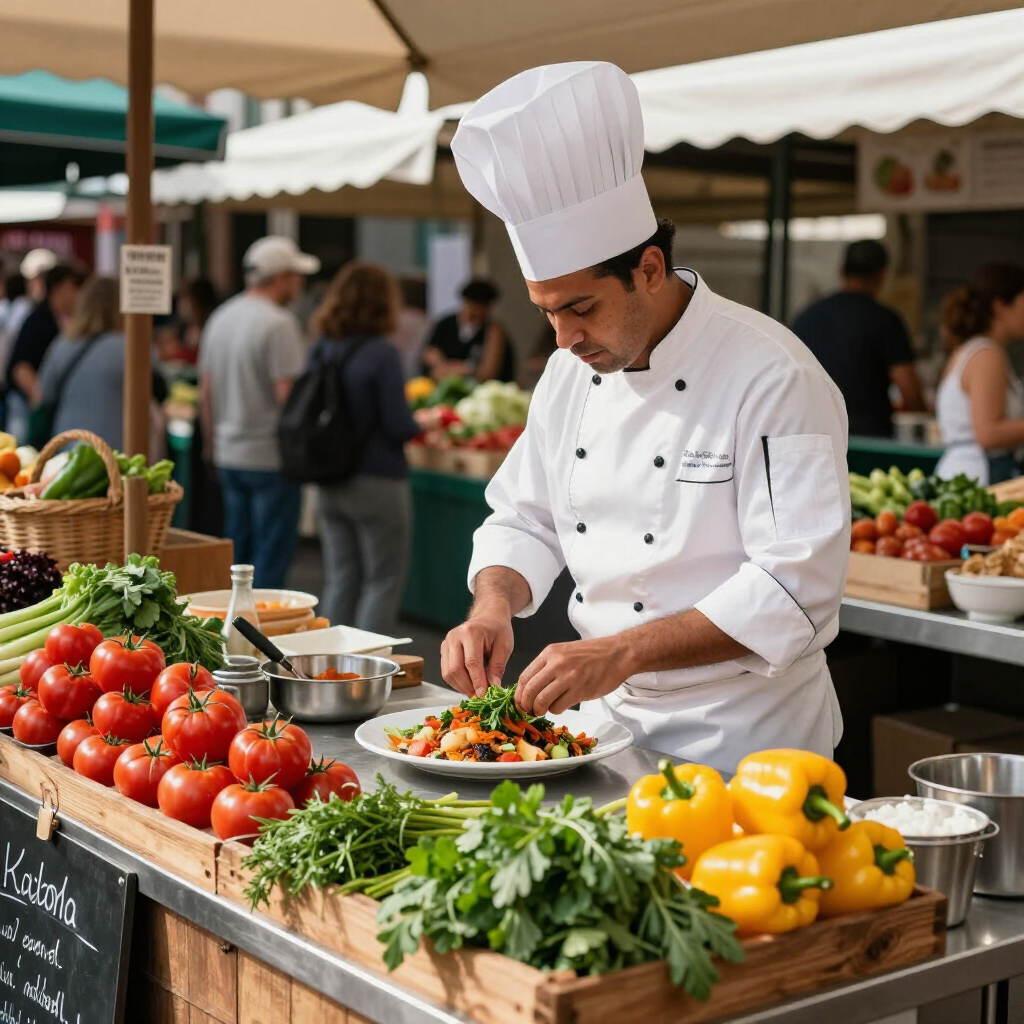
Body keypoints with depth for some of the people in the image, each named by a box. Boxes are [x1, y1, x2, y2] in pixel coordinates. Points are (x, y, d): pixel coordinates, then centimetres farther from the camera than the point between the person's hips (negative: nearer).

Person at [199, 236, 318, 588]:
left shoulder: (220, 318, 10)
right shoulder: (278, 324, -15)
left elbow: (206, 392, 14)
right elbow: (287, 395, -20)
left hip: (229, 457, 8)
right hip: (271, 459, -8)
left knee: (236, 556, 15)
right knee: (271, 559, -1)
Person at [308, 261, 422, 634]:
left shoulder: (320, 350, 4)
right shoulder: (381, 354, -16)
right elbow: (398, 427, -16)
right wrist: (422, 423, 4)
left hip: (330, 487, 7)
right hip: (376, 483, -6)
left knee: (339, 579, 14)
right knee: (383, 582, 5)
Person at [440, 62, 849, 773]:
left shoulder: (772, 376, -16)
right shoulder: (569, 374, 6)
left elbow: (795, 589, -21)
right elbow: (526, 520, 15)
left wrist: (622, 653, -28)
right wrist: (494, 607, -6)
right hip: (608, 719, 5)